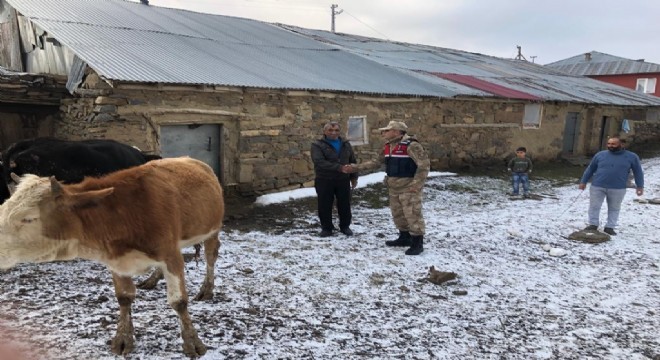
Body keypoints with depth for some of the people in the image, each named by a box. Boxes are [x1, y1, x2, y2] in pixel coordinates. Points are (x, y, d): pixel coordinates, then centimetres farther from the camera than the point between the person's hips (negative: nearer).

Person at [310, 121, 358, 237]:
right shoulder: (317, 145, -7)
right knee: (324, 206, 4)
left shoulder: (345, 144, 10)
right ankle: (326, 228, 20)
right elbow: (319, 162, -22)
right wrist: (339, 168, -30)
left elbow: (353, 161, 18)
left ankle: (345, 226, 27)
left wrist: (354, 177, 11)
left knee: (344, 205, 10)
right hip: (324, 180, -3)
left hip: (343, 180, 3)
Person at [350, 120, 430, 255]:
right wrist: (357, 167, 15)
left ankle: (417, 243, 4)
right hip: (394, 187, 9)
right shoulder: (388, 147, 10)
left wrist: (417, 184, -23)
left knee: (413, 214, -5)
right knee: (398, 213, 16)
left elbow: (424, 164, -20)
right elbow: (377, 162, 19)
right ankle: (405, 238, 31)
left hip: (408, 187, -9)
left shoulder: (411, 145, -18)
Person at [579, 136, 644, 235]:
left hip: (617, 189, 0)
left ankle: (609, 227, 19)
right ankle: (593, 224, 17)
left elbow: (638, 172, 7)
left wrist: (640, 186, 3)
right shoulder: (600, 155, 2)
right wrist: (583, 181, 9)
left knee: (614, 208, 9)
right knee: (594, 206, 3)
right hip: (597, 187, 0)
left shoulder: (631, 156, 0)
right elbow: (590, 169, 9)